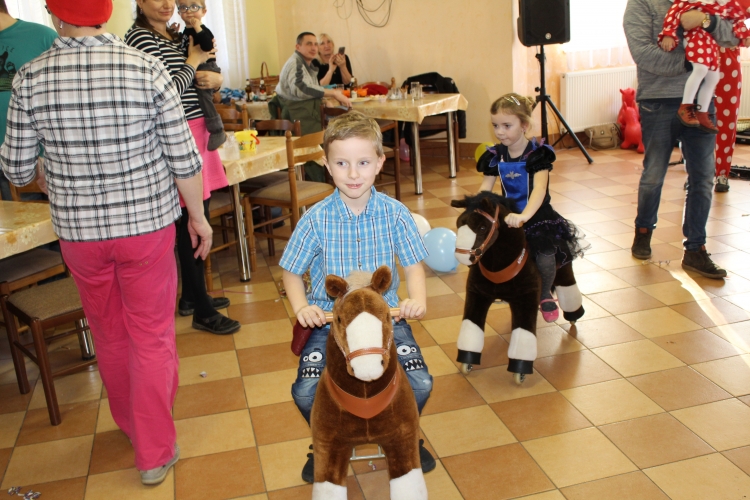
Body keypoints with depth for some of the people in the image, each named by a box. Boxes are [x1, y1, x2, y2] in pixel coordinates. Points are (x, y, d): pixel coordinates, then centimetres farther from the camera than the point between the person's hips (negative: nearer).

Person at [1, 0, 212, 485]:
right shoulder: (146, 68, -13)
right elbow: (184, 159, -11)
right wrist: (198, 216, 4)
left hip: (79, 231, 2)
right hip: (147, 225, -2)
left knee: (110, 335, 22)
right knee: (152, 337, 11)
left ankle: (132, 422, 45)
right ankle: (155, 452, 22)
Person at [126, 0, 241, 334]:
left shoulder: (175, 36, 16)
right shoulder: (140, 38, -10)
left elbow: (206, 76, 21)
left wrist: (214, 78, -2)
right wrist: (193, 61, -7)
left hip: (197, 131, 9)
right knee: (193, 222, -6)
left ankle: (191, 296, 27)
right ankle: (202, 312, 3)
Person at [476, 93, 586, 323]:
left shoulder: (537, 154, -15)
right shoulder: (496, 156, 0)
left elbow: (539, 189, -29)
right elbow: (485, 189, 1)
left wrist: (524, 216, -47)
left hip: (538, 217, -4)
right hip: (507, 217, 4)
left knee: (546, 256, -24)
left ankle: (545, 296, 9)